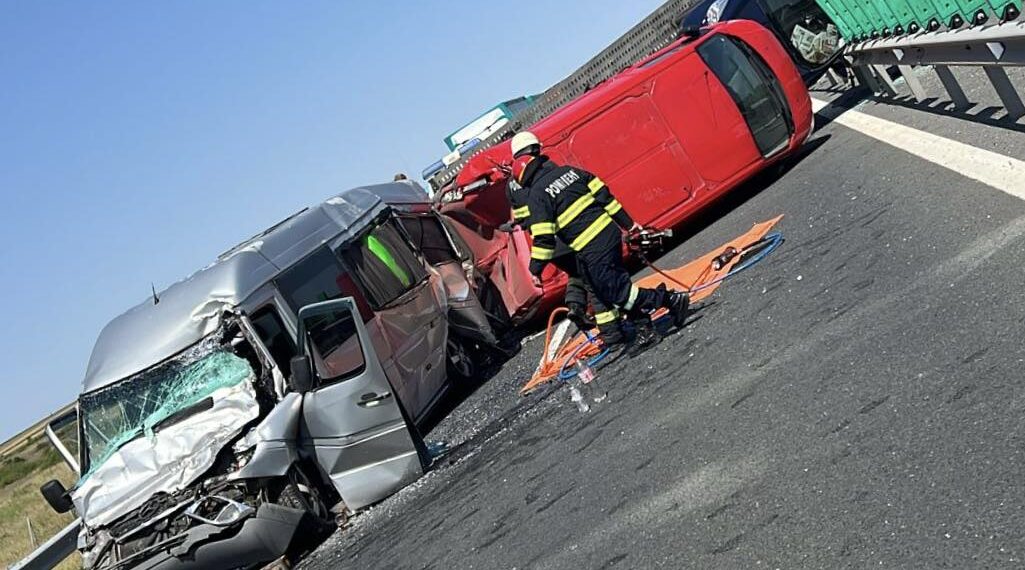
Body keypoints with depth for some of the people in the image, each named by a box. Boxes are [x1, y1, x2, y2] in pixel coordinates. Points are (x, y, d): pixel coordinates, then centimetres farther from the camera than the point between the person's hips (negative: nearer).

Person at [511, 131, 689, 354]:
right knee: (604, 288, 15)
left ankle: (672, 300, 0)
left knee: (614, 290, -1)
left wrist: (535, 268, -3)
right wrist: (628, 223, 20)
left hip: (591, 250, -8)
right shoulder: (570, 171, 13)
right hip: (610, 233, 9)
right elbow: (603, 194, 14)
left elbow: (543, 237, -12)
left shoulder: (537, 195, -8)